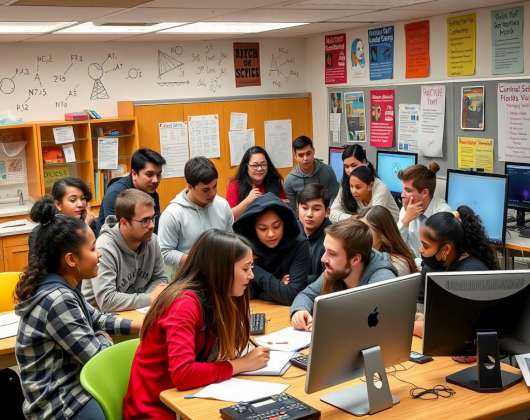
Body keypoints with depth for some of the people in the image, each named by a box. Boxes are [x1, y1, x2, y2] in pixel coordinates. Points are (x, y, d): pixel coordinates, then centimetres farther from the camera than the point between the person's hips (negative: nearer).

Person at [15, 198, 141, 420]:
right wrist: (104, 338, -2)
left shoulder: (60, 288, 2)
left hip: (69, 386, 9)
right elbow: (97, 357, -23)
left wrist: (140, 325, 6)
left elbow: (96, 318, 16)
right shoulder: (57, 301, -27)